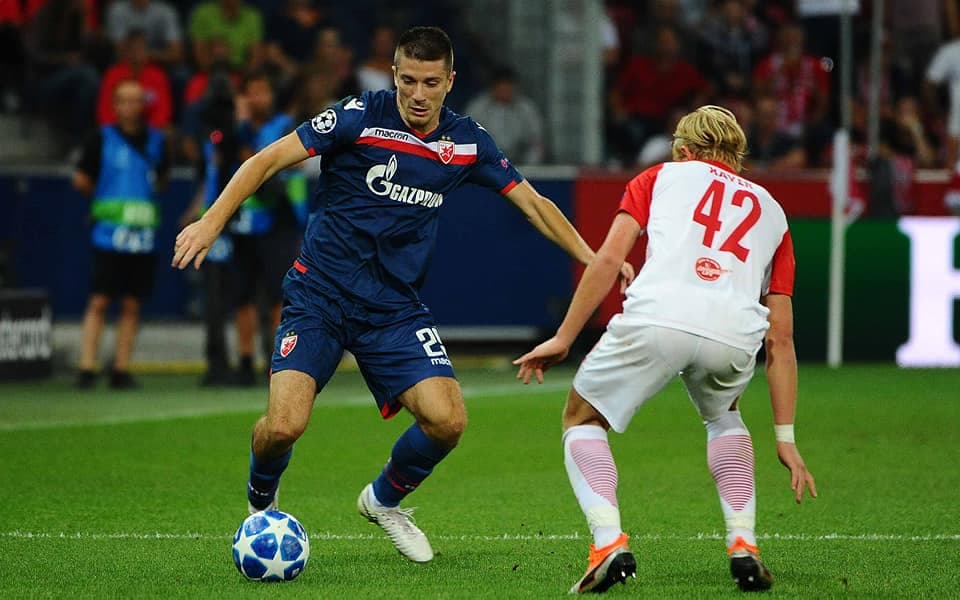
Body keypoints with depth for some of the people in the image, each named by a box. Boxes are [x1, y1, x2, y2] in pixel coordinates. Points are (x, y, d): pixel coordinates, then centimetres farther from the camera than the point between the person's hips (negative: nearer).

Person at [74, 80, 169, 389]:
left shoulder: (156, 140, 11)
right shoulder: (103, 139, 2)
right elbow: (80, 180, 6)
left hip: (144, 234, 3)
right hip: (109, 233, -3)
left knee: (132, 305, 4)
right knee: (99, 302, -8)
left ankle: (121, 370, 9)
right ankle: (86, 368, -8)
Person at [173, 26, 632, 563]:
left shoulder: (467, 141, 1)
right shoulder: (361, 116, -11)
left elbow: (533, 202, 10)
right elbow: (269, 160, -9)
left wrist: (593, 258, 1)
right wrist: (212, 222, -19)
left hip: (396, 307, 3)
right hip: (320, 295, -3)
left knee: (447, 420, -15)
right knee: (284, 425, -21)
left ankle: (385, 500, 17)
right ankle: (259, 507, 15)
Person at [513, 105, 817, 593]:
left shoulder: (663, 176, 27)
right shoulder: (770, 211, 33)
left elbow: (608, 257, 11)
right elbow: (780, 338, 27)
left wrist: (563, 339, 15)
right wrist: (785, 438, 27)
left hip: (655, 316, -3)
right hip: (734, 334, 3)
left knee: (583, 421, 22)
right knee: (723, 417, 37)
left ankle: (609, 543, 1)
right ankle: (743, 546, 20)